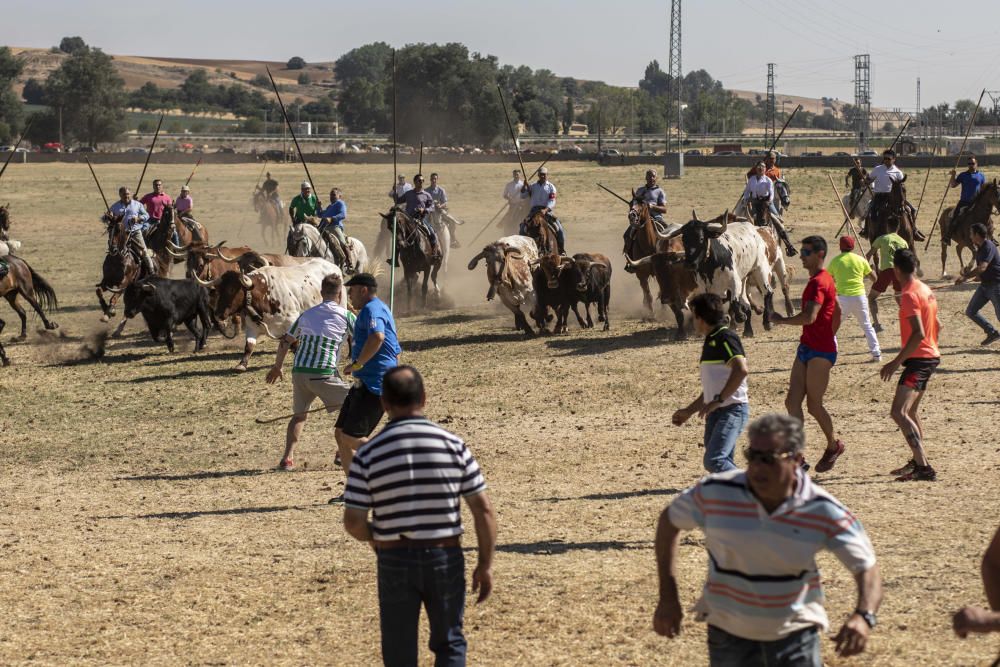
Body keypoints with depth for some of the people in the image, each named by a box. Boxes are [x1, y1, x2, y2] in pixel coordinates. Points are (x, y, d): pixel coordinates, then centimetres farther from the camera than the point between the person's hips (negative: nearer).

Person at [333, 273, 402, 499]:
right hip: (365, 383, 11)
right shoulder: (380, 309, 23)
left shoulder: (372, 309, -11)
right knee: (340, 433, 10)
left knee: (351, 437, -13)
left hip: (374, 384, -11)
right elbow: (396, 351, 30)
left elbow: (377, 337, -33)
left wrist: (357, 364, -24)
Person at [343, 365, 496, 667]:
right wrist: (485, 564, 3)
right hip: (444, 557, 0)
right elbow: (484, 510, -6)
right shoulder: (453, 445, -6)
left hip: (395, 561, 0)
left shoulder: (369, 453, -9)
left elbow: (353, 523, -8)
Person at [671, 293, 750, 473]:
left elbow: (741, 370, -27)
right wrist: (688, 411, 28)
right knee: (722, 463, 5)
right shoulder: (710, 342, 20)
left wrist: (718, 400, -26)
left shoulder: (725, 337, -10)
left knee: (714, 460, -22)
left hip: (732, 410, -10)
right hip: (716, 412, 10)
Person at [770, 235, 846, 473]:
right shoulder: (826, 279, 16)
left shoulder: (818, 282, -17)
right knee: (792, 402, 2)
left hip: (820, 352, -10)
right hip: (806, 348, 10)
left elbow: (809, 317, -29)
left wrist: (781, 320, -18)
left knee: (813, 404, 1)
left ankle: (833, 446, 23)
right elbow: (837, 312, 25)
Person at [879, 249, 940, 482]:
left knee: (899, 412, -19)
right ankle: (917, 462, 35)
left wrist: (896, 362, -25)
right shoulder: (926, 290, 11)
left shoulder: (909, 295, -18)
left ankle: (924, 468, -28)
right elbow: (937, 326, 20)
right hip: (930, 356, 10)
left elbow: (919, 333, -26)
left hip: (918, 359, -10)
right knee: (910, 411, 24)